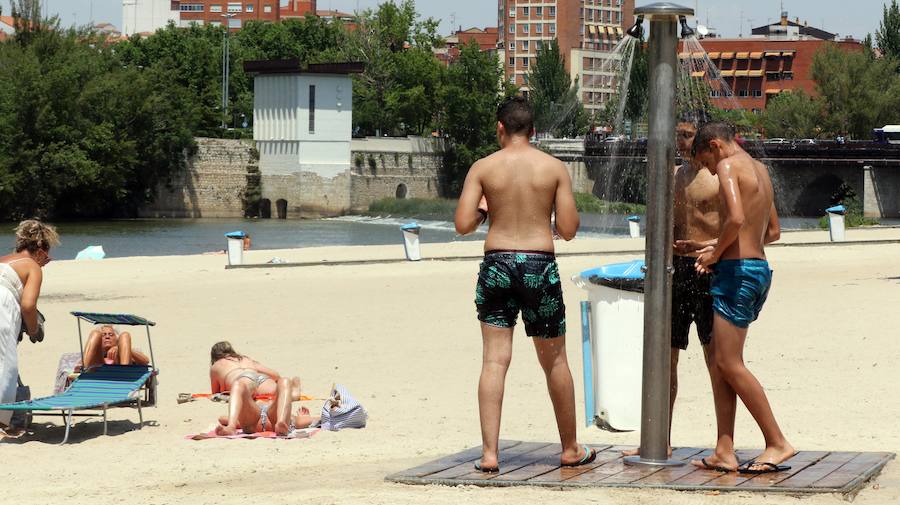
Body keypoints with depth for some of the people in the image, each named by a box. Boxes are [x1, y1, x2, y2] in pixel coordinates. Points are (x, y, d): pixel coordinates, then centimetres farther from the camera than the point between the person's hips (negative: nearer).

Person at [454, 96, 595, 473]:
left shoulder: (483, 168, -1)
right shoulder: (554, 168, 0)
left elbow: (462, 225, -6)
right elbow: (569, 230, -2)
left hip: (497, 265, 0)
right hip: (540, 266, 0)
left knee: (494, 361, 2)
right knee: (555, 362, 12)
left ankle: (489, 453, -5)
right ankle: (570, 450, 23)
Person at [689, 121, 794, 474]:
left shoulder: (729, 166, -8)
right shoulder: (759, 170, 20)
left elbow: (736, 218, -25)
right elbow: (773, 231, 28)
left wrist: (716, 253, -9)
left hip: (738, 270, -10)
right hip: (759, 269, 10)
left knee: (729, 363, -6)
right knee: (718, 356, 10)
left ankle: (778, 442, -3)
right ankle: (724, 451, 8)